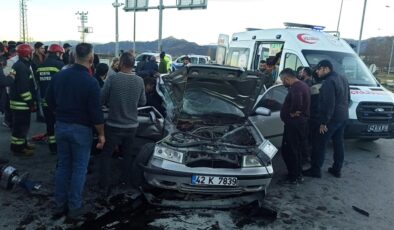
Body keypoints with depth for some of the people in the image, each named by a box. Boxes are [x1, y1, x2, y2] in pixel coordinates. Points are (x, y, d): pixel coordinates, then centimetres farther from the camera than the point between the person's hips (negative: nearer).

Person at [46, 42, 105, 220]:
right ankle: (74, 208, 14)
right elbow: (95, 112, -17)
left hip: (61, 126, 6)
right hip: (81, 129, -5)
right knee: (79, 168, 6)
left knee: (62, 166, 15)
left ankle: (60, 205, 25)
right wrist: (101, 134, -8)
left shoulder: (59, 76, 1)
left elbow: (49, 100, 11)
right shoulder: (90, 82, -17)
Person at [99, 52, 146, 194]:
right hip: (132, 125, 3)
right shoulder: (139, 81, -6)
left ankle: (104, 186, 10)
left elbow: (101, 99, -9)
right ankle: (125, 180, 32)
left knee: (106, 155, 10)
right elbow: (143, 102, 4)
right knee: (128, 153, 22)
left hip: (114, 125, -3)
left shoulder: (112, 78, -16)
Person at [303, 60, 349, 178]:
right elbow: (348, 98, 20)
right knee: (338, 143, 15)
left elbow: (329, 104, -24)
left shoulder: (329, 82, -19)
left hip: (332, 118, -9)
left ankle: (315, 169, 5)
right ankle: (337, 169, 23)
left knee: (321, 144, -1)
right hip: (343, 117, 10)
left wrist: (323, 122, -21)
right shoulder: (343, 79, 13)